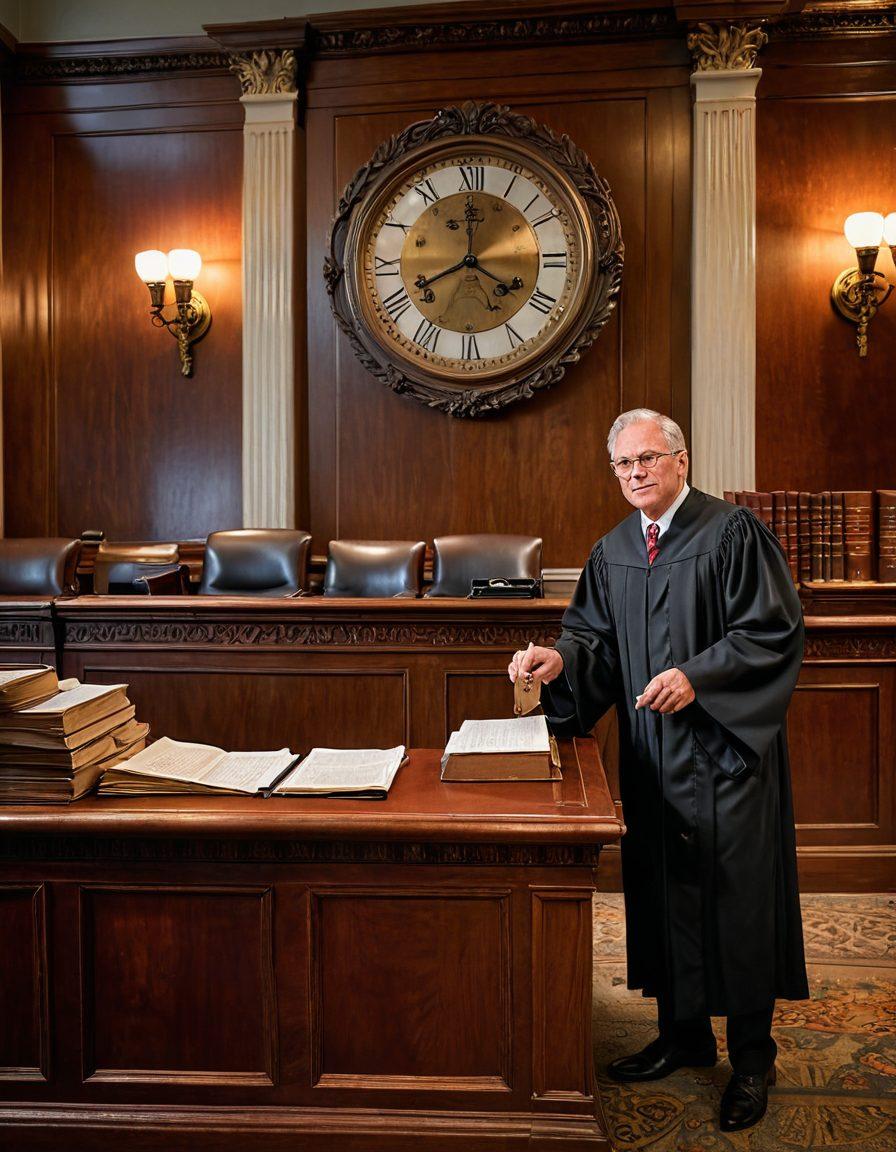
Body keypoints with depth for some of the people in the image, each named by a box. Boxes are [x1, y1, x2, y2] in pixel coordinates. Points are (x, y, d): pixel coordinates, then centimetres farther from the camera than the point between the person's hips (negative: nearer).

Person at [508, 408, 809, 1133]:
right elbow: (598, 638, 11)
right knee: (662, 890, 14)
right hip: (651, 755, 6)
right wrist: (561, 659, -10)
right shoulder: (612, 552, 10)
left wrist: (696, 676, -22)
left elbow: (774, 631, -12)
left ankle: (752, 1054, 22)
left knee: (736, 895, 4)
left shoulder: (734, 531, -8)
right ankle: (683, 1034, 32)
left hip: (725, 748, -5)